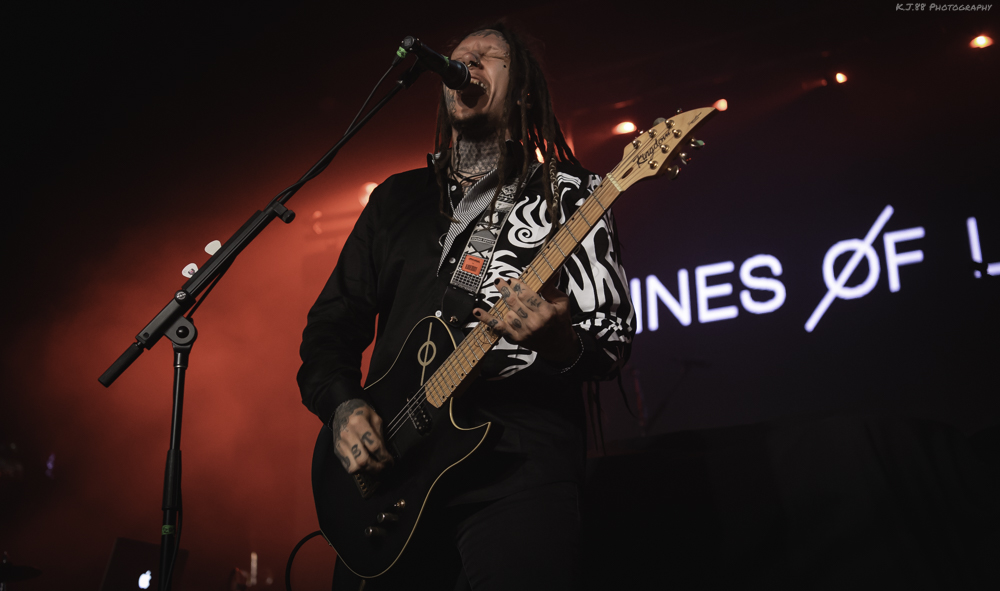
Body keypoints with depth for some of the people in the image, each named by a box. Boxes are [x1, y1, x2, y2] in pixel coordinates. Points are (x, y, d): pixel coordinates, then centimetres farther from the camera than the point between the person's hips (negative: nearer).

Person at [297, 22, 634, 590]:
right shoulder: (399, 197, 18)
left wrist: (561, 345, -22)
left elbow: (615, 338, 1)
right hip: (387, 464, 4)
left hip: (519, 463, -3)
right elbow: (330, 325, 17)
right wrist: (343, 406, -3)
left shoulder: (569, 192, 7)